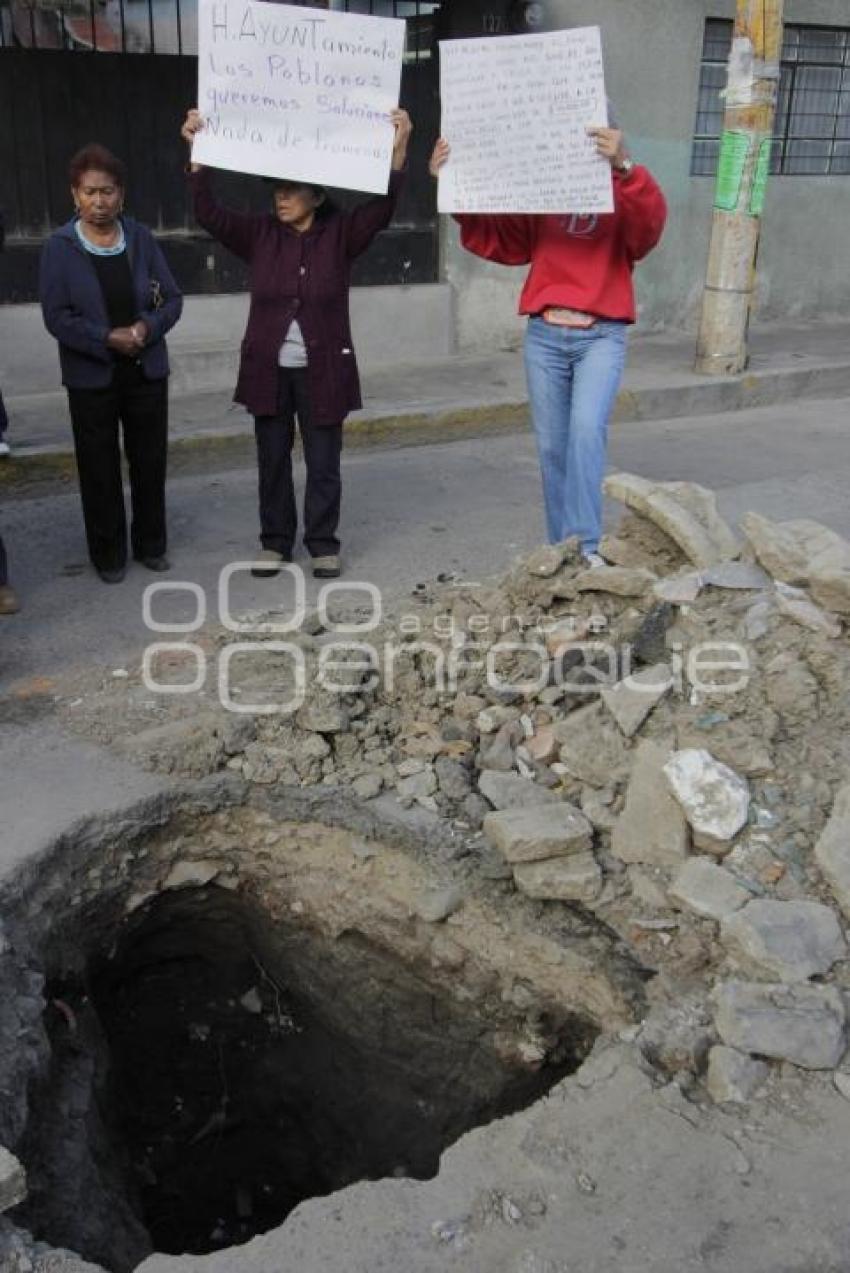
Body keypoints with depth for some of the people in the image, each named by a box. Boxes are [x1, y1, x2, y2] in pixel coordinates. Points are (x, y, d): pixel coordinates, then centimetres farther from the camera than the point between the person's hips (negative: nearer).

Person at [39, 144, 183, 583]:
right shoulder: (60, 247, -6)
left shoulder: (141, 238, 0)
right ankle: (109, 555, 19)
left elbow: (172, 300, 2)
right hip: (91, 376, -2)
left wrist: (147, 327, -18)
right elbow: (56, 316, -10)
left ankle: (150, 544, 28)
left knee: (150, 461, 11)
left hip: (147, 370, 2)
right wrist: (108, 338, -21)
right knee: (99, 469, 6)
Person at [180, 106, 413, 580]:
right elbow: (209, 213, -3)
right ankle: (276, 541, 22)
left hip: (322, 371, -2)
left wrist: (399, 148, -25)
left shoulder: (341, 233, -1)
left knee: (323, 462, 5)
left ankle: (323, 543, 17)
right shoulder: (260, 232, 5)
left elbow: (384, 206, -13)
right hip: (270, 370, 2)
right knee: (273, 460, 10)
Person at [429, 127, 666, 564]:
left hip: (601, 336, -3)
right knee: (551, 446, 5)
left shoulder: (624, 193, 2)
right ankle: (562, 548, 14)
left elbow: (650, 222, -19)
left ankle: (586, 545, -23)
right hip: (545, 335, 3)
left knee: (586, 428, -24)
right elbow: (498, 240, 12)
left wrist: (625, 167, -36)